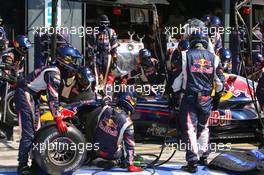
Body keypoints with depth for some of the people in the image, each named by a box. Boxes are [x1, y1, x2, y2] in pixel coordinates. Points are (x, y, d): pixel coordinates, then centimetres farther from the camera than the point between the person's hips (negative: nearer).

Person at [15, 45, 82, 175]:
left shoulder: (58, 72, 11)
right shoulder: (54, 73, -20)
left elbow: (55, 94, 18)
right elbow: (53, 98, -25)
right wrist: (59, 120, -25)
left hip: (32, 96, 11)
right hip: (25, 95, -11)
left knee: (36, 131, 13)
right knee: (28, 133, -14)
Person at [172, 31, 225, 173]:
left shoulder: (185, 56, -1)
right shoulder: (214, 58, 8)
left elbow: (177, 77, -1)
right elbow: (220, 81, 11)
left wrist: (175, 94, 12)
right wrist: (217, 98, 21)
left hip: (189, 98, -3)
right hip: (206, 99, 3)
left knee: (190, 129, -2)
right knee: (203, 128, 19)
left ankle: (192, 161, -8)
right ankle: (203, 156, 28)